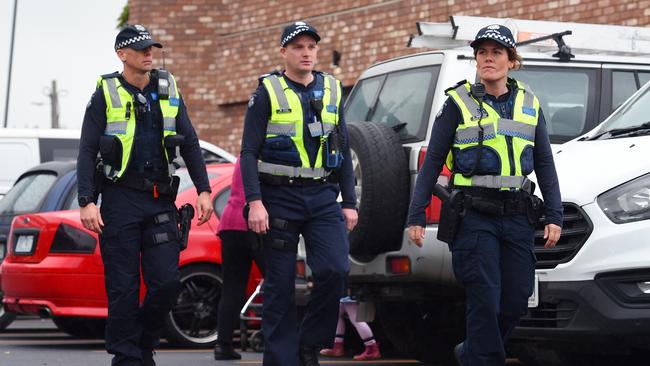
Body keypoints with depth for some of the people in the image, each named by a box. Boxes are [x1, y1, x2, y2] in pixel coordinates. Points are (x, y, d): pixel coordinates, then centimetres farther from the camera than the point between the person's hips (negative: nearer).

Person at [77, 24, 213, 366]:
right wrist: (87, 202, -13)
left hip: (160, 201, 3)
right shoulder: (106, 93, -1)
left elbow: (190, 143, 12)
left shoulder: (168, 90, 10)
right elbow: (87, 151, -3)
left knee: (166, 281, -4)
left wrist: (203, 190, 4)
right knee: (123, 286, -2)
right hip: (120, 199, -3)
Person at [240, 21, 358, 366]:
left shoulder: (332, 91, 12)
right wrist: (254, 202, -15)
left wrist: (349, 203, 10)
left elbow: (343, 151, 15)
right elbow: (249, 152, -4)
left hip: (323, 197, 3)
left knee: (335, 270, -15)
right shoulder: (267, 93, 0)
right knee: (280, 285, 1)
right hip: (279, 198, -3)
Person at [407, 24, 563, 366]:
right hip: (474, 216, -4)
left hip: (517, 215, 4)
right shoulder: (458, 103, 1)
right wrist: (416, 216, -3)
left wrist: (554, 216, 5)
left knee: (516, 302, 4)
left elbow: (545, 165, 13)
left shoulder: (529, 104, 11)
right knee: (485, 300, -10)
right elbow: (432, 162, 2)